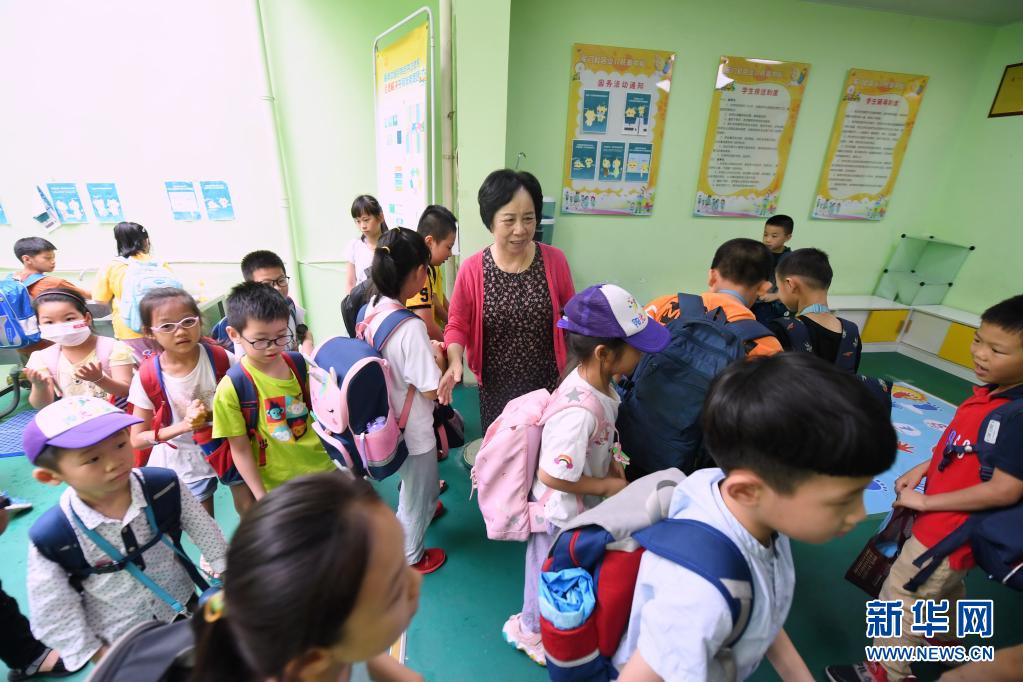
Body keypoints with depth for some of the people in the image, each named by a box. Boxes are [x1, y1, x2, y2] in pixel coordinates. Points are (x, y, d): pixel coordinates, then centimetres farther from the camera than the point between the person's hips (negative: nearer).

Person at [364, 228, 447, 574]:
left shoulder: (370, 309, -8)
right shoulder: (410, 326, -33)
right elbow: (431, 390, -26)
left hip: (386, 419, 7)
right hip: (411, 428, -7)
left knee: (413, 482, 35)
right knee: (418, 493, 20)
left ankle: (420, 509, 63)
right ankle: (410, 557, 44)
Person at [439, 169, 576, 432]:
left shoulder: (555, 261, -8)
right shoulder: (471, 269, -12)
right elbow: (457, 324, -3)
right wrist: (455, 362, -20)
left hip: (547, 382, 1)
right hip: (496, 386, 0)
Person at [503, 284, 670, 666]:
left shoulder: (595, 381, -12)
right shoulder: (580, 411, -40)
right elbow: (552, 476, -32)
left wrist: (609, 461, -4)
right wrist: (608, 486, -20)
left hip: (584, 508, 8)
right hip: (563, 514, -8)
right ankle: (530, 631, 51)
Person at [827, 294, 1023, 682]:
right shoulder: (992, 392, -4)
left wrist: (924, 501, -20)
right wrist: (921, 470, 1)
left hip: (950, 530, -8)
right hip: (948, 522, 9)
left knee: (901, 602, 8)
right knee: (945, 589, 33)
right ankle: (947, 643, 58)